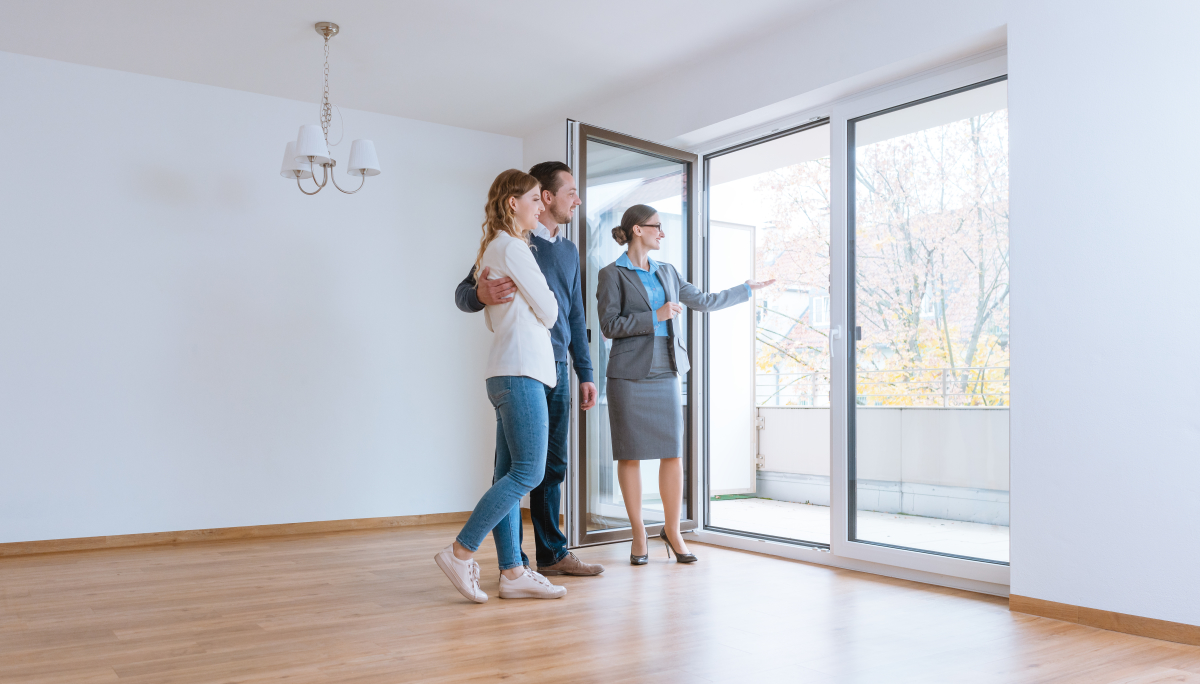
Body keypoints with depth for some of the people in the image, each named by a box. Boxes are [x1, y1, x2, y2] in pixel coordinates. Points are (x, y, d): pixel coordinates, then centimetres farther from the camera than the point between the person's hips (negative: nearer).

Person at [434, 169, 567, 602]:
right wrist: (546, 309, 15)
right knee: (528, 471, -10)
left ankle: (512, 572, 9)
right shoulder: (512, 247, -8)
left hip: (508, 374, 10)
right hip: (520, 372, -10)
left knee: (510, 473, 6)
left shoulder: (491, 250, 22)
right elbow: (548, 312, -6)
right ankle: (461, 553, -7)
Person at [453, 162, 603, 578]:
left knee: (552, 466, 12)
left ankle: (552, 553, 22)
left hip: (558, 370, 7)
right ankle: (512, 561, 7)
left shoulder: (569, 251, 19)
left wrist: (585, 374, 17)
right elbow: (463, 294, -6)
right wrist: (481, 294, -31)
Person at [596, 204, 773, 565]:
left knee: (673, 452, 1)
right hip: (629, 374, -5)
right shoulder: (612, 274, -2)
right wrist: (655, 316, -14)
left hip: (666, 372, 5)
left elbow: (704, 301, 23)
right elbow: (609, 325, -10)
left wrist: (748, 289, 28)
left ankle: (672, 529, 16)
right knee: (631, 453, 0)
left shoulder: (666, 272, 16)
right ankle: (638, 533, 13)